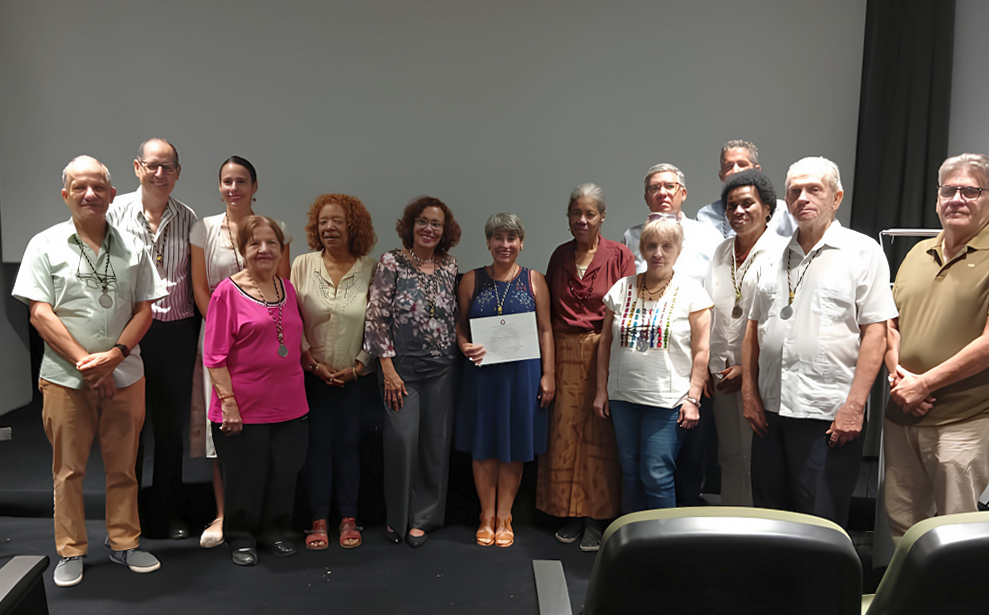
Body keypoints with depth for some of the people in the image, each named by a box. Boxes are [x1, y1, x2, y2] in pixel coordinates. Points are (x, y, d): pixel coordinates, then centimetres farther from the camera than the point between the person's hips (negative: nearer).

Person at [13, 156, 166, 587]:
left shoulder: (132, 248, 8)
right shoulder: (45, 245, 1)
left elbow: (144, 310, 5)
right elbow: (40, 313, -5)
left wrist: (114, 355, -10)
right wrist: (86, 362, -13)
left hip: (125, 376, 2)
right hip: (65, 378, -2)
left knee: (123, 466, 10)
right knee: (68, 470, 8)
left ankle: (124, 543, 25)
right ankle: (70, 552, 22)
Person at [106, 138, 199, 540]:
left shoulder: (188, 219, 6)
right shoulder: (116, 211, 1)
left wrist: (200, 327, 3)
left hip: (176, 331, 2)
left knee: (171, 426, 10)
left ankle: (167, 514, 24)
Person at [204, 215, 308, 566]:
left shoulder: (287, 288, 9)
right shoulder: (228, 291, -7)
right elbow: (214, 356, -10)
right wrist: (228, 401, -15)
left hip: (289, 405, 5)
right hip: (244, 409, -5)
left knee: (285, 474, 13)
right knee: (245, 478, 9)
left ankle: (274, 530, 35)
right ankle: (240, 538, 31)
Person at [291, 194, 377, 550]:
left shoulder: (370, 269, -3)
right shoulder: (303, 265, 0)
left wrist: (358, 366, -7)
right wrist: (313, 364, -6)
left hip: (354, 375, 0)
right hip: (312, 374, 1)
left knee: (349, 444, 5)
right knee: (318, 443, 4)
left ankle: (348, 519, 19)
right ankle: (319, 520, 17)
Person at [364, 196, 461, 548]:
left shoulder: (450, 266, 7)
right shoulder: (391, 263, -4)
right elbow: (377, 317, -6)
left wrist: (463, 350, 7)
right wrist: (388, 369, -10)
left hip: (442, 368, 4)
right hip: (402, 366, -3)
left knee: (436, 441, 6)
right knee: (402, 437, -6)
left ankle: (422, 518, 21)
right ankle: (397, 517, 16)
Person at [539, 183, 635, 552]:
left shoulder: (619, 256, -2)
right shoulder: (560, 256, 10)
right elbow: (547, 310, 12)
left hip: (603, 353, -3)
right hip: (564, 355, 4)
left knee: (600, 436, 1)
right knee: (564, 434, 7)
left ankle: (597, 518, 15)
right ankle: (570, 513, 22)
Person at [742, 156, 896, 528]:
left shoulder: (862, 251, -2)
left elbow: (875, 333, -8)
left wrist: (854, 405, -15)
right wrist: (749, 393, 8)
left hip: (829, 414, -5)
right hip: (770, 411, 5)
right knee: (767, 520, 15)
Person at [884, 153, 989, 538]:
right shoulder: (918, 253, 13)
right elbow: (890, 324, 15)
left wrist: (924, 384, -14)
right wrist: (897, 373, -2)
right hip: (902, 416, 6)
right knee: (901, 525, 16)